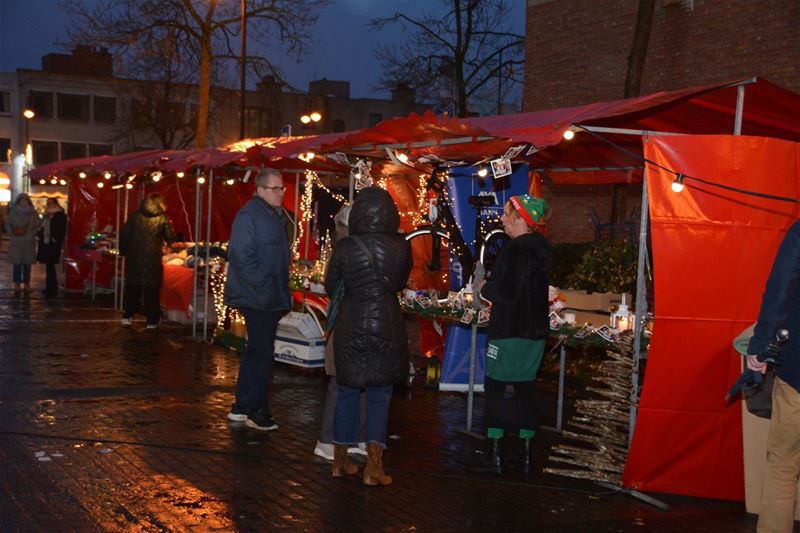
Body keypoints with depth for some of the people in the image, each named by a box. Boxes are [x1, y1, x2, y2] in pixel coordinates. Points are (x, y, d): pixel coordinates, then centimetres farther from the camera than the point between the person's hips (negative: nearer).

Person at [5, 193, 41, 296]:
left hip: (29, 243, 1)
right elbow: (7, 225, 7)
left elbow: (38, 225, 5)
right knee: (17, 264, -3)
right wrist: (13, 232, -9)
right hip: (16, 243, -1)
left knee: (27, 264, 3)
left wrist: (32, 234, -8)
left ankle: (26, 285, 10)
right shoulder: (13, 213, 4)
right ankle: (17, 286, -1)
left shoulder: (33, 213, 5)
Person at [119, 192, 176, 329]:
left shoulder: (134, 216, 2)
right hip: (153, 260, -2)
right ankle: (152, 321, 6)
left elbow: (124, 235, 2)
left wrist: (123, 251, 13)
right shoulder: (162, 219, -4)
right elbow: (171, 239, 2)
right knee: (152, 291, 5)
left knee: (132, 288, 14)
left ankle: (127, 316, 13)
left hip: (134, 258, 2)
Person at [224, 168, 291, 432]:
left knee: (257, 352, 15)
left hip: (271, 299, 10)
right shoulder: (248, 216, -15)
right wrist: (265, 286, -23)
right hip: (257, 298, -10)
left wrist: (282, 289, 14)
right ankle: (256, 410, 4)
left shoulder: (277, 215, 15)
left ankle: (242, 407, 25)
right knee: (262, 354, -5)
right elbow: (241, 257, -22)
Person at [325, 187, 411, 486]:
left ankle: (340, 461, 24)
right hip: (386, 329, -1)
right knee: (379, 396, 7)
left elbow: (330, 286, 4)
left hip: (350, 327, 1)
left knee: (347, 393, 14)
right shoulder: (401, 247, -8)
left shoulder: (345, 247, -9)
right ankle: (373, 467, 1)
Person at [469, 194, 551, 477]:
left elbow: (507, 293, -24)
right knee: (526, 389, 12)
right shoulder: (540, 247, 10)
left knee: (494, 389, 0)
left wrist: (485, 289, -5)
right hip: (535, 331, 9)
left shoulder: (516, 250, -19)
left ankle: (494, 456, 1)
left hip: (509, 332, -9)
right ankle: (525, 456, 17)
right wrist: (492, 286, 16)